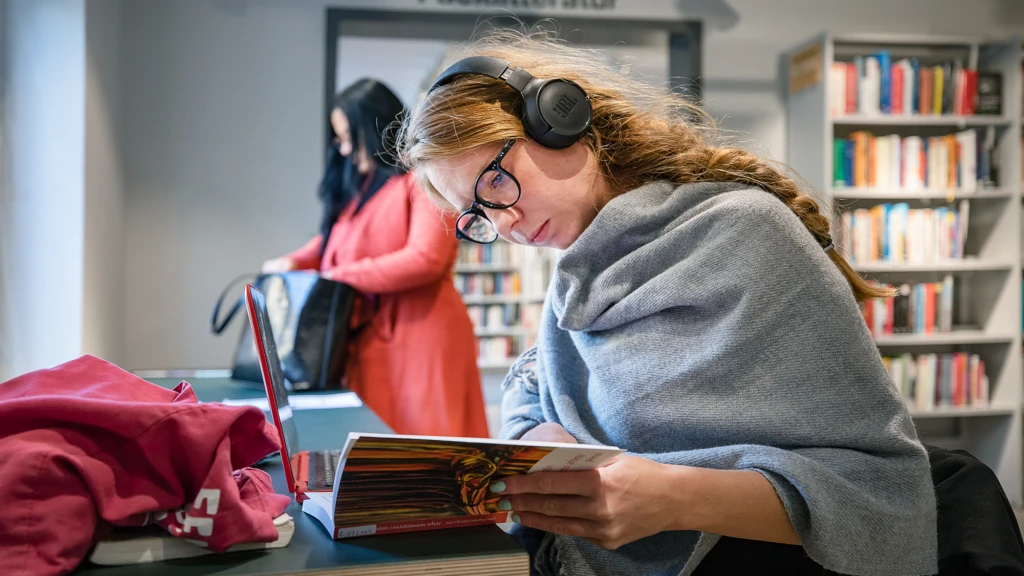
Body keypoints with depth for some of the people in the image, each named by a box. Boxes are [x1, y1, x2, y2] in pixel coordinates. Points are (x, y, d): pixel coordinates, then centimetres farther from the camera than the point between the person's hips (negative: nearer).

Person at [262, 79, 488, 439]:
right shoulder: (359, 183, 18)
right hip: (368, 338, 7)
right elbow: (335, 241, 27)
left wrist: (342, 277, -13)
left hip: (419, 337, -7)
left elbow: (424, 258, -17)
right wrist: (295, 263, 7)